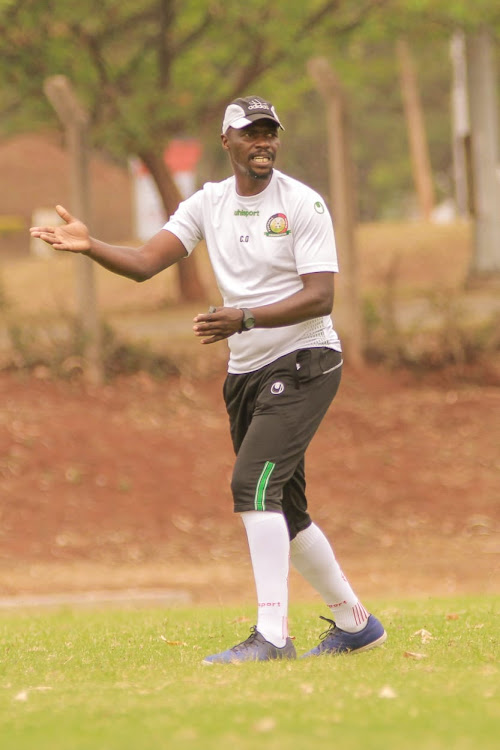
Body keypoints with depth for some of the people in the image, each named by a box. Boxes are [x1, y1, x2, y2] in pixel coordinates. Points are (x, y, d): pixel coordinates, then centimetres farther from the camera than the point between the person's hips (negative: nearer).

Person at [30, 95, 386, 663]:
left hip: (304, 362, -7)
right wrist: (89, 247, -23)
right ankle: (354, 622, 26)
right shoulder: (208, 204, 7)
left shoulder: (303, 204, -9)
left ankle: (271, 634, -25)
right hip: (245, 372, 7)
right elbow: (144, 263, -4)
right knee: (283, 511, 11)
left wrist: (246, 318, -30)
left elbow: (320, 297, -17)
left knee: (254, 483, -23)